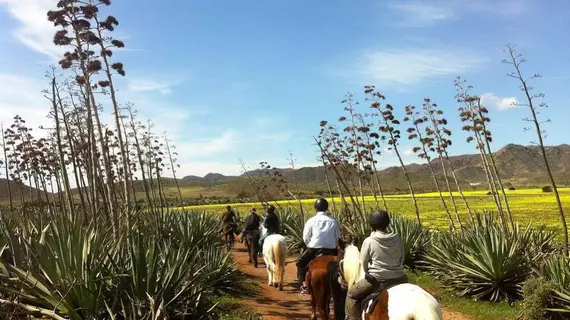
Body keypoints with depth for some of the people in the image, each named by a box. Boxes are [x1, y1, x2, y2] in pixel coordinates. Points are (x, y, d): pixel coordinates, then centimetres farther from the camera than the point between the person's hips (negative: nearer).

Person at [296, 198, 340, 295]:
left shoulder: (311, 221, -3)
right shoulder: (334, 222, 3)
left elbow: (306, 238, 0)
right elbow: (337, 238, 7)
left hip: (313, 249, -1)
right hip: (330, 250, 1)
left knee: (301, 263, 21)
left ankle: (304, 286, 11)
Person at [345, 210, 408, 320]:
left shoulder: (368, 241, -13)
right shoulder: (397, 239, -3)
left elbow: (364, 263, -3)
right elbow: (402, 259, 7)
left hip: (377, 280, -4)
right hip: (399, 278, 4)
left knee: (352, 295, 16)